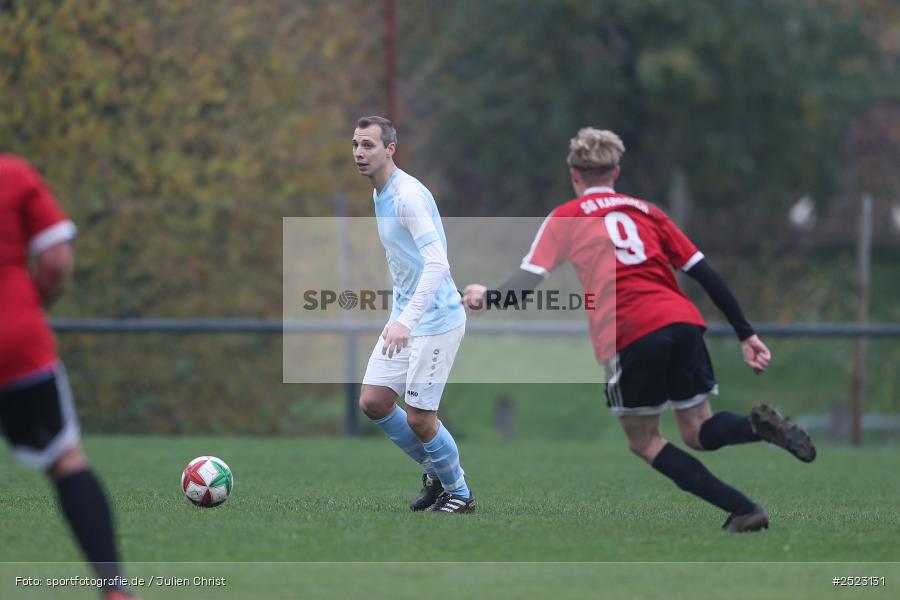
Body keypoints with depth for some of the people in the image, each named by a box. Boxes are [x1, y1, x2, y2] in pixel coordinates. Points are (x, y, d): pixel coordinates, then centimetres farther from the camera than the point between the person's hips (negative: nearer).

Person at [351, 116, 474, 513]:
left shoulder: (408, 195, -20)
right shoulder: (381, 195, 11)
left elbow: (437, 263, -31)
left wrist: (407, 320, -40)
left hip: (436, 320, -9)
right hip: (404, 319, 9)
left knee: (419, 418, -7)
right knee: (372, 402, 4)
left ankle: (459, 493, 14)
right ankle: (436, 473, 23)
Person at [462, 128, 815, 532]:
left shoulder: (565, 218, 14)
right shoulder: (647, 211, 25)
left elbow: (528, 282, 7)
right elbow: (705, 273, 20)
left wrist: (487, 297, 27)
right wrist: (746, 334, 20)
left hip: (631, 336, -4)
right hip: (683, 321, 4)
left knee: (643, 442, 11)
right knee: (699, 431, 17)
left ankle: (743, 509, -3)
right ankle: (756, 425, -17)